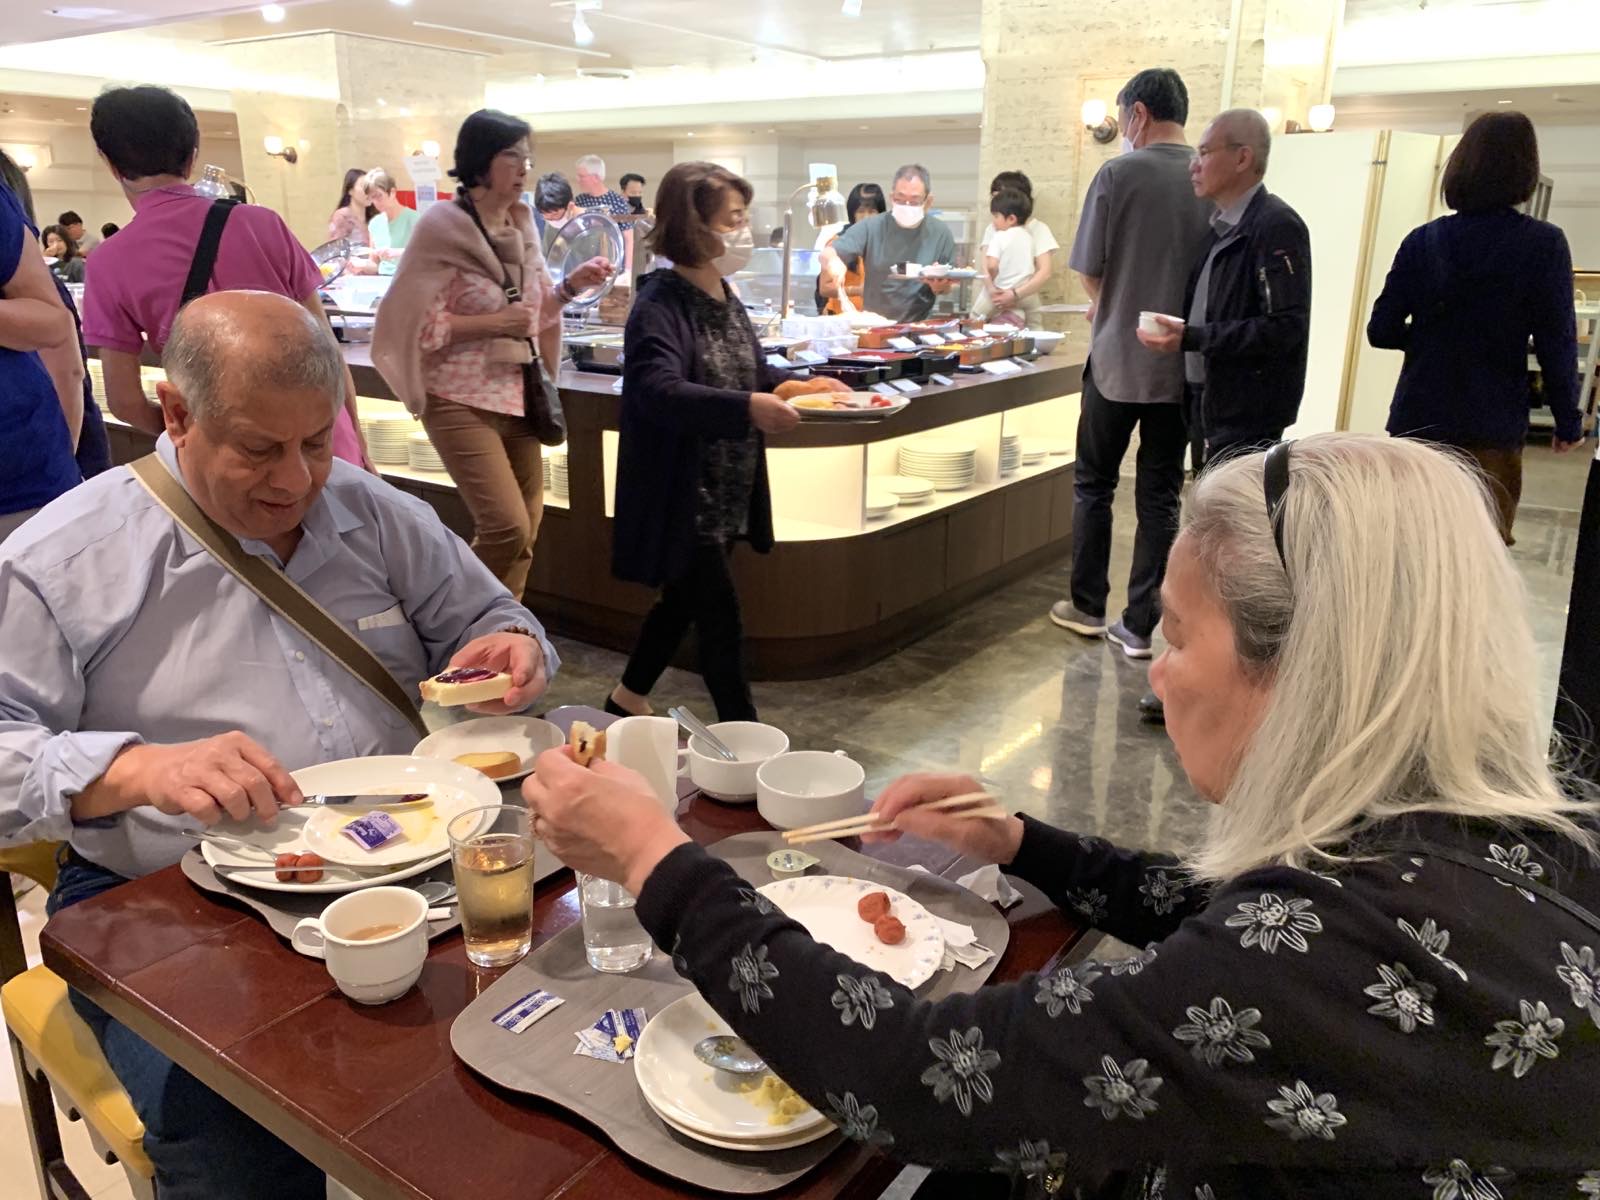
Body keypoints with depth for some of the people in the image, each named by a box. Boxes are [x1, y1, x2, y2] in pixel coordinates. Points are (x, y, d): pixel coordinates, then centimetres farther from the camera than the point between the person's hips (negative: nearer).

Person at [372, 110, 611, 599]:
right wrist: (493, 324, -19)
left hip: (518, 394, 7)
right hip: (462, 400, -7)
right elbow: (416, 323, -14)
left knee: (524, 531, 8)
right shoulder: (444, 227, -10)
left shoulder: (522, 225, 10)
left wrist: (571, 285, 1)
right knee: (507, 529, -14)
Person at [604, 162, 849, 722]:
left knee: (683, 601, 19)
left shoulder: (725, 298, 9)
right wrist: (747, 407, -41)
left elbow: (752, 371, 22)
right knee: (721, 618, -3)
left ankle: (629, 698, 38)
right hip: (682, 500, -9)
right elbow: (656, 390, -32)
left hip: (727, 494, 9)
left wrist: (798, 386, 3)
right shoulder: (659, 307, -17)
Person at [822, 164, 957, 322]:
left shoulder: (941, 233, 4)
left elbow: (949, 285, 13)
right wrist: (833, 261, -27)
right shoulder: (871, 228, 2)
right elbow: (827, 254, -4)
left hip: (919, 326, 0)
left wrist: (940, 287, -10)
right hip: (873, 324, 0)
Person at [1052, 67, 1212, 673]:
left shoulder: (1119, 172, -9)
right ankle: (1141, 625, 12)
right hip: (1181, 364, 3)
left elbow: (1088, 269, -6)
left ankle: (1088, 606, 20)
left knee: (1093, 485, 12)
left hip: (1118, 358, -3)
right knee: (1160, 495, 8)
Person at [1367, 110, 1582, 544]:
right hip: (1491, 430, -3)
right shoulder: (1543, 244, -7)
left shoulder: (1422, 240, 1)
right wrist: (1568, 422, 4)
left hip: (1417, 422, 3)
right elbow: (1556, 344, -7)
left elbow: (1381, 331, -1)